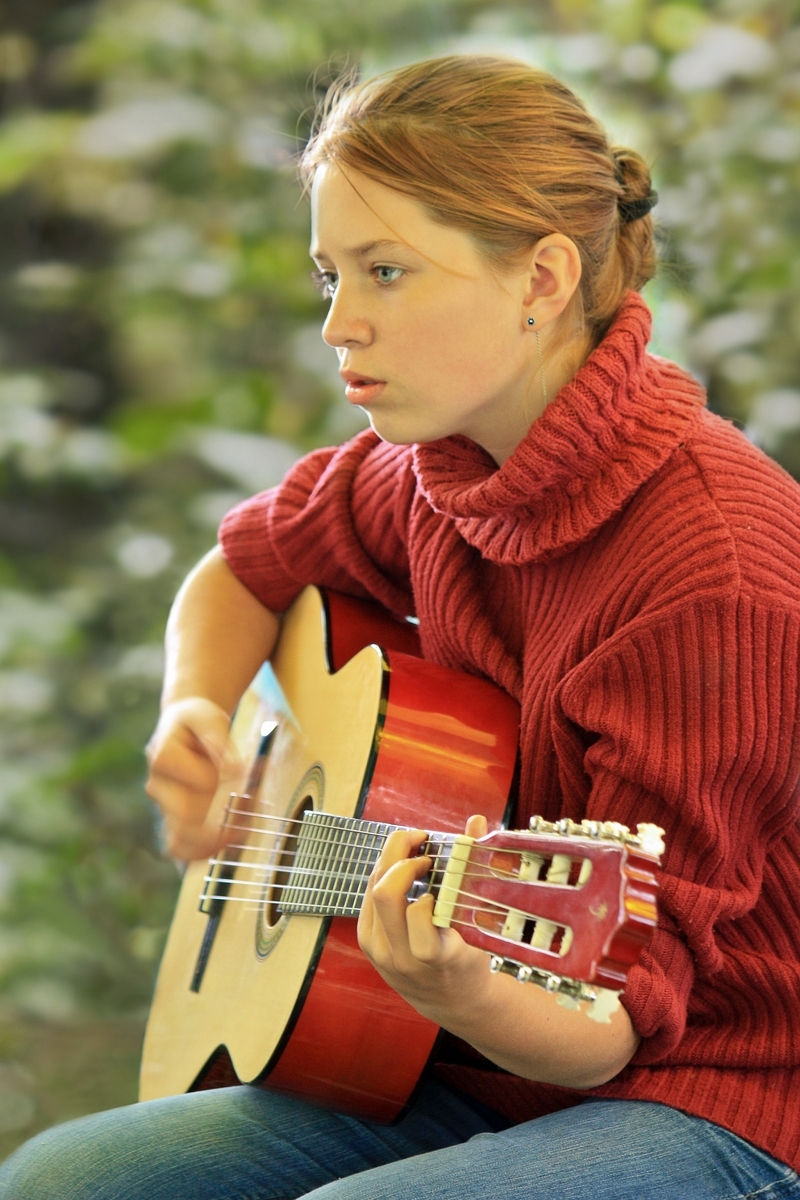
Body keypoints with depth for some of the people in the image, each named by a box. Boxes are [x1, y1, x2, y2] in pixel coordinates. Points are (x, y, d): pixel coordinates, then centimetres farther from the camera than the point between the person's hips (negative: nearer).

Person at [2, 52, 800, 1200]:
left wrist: (467, 995, -42)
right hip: (472, 1082, 7)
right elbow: (254, 563, 25)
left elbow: (626, 1008, -20)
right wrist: (194, 717, 4)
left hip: (704, 1103, -7)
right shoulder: (438, 465, 2)